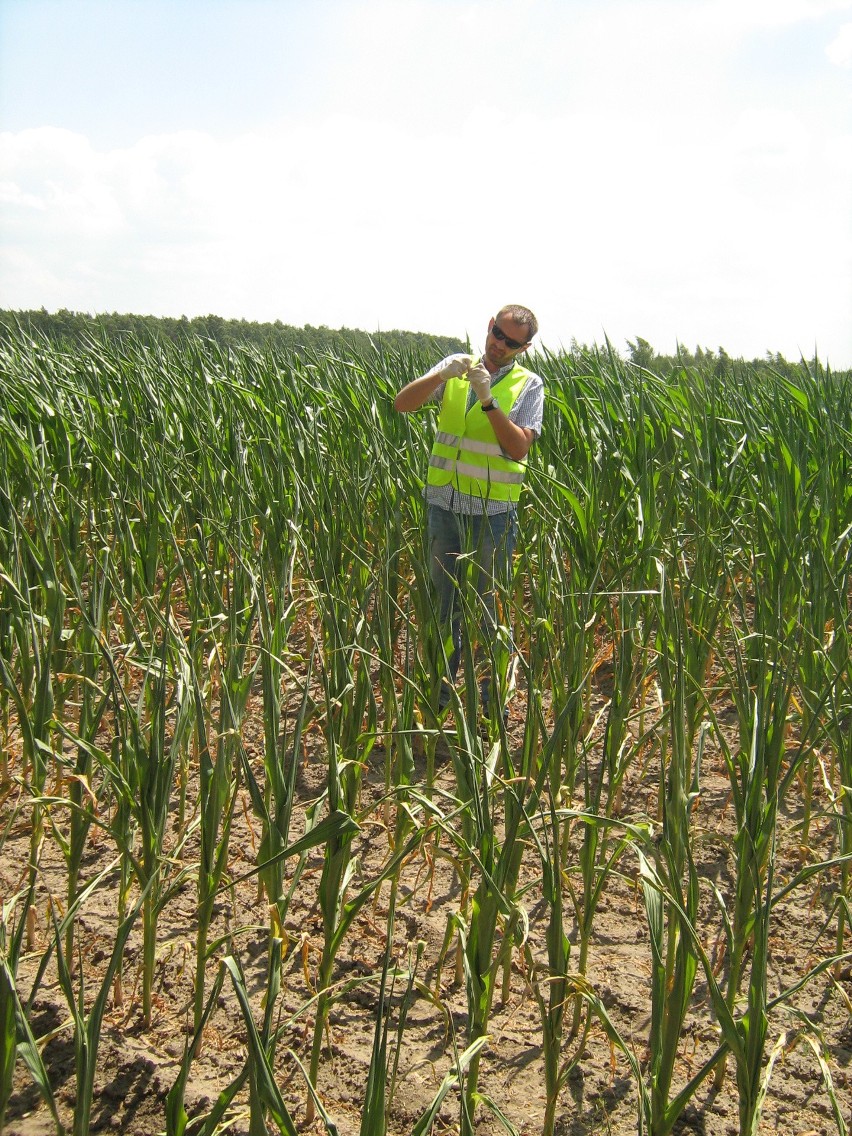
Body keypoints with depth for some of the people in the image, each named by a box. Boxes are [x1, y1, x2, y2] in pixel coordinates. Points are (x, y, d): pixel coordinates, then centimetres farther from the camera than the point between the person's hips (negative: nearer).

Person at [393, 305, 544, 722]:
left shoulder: (528, 385, -1)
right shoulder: (456, 368, 6)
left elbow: (518, 447, -13)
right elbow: (402, 404, -3)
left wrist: (487, 399, -22)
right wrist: (440, 375, -19)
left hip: (493, 511, -3)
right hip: (443, 503, 3)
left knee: (490, 604, 6)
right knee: (442, 598, 13)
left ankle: (494, 695, 19)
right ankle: (439, 687, 28)